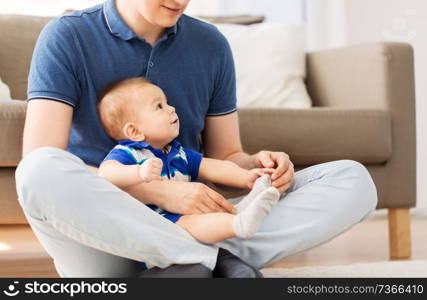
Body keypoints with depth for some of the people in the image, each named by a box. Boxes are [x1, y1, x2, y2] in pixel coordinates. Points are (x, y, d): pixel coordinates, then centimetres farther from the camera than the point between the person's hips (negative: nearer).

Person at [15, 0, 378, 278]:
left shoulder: (211, 45, 7)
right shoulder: (68, 37, -5)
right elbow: (40, 168, -15)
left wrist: (258, 165, -11)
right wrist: (158, 191, -24)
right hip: (103, 237, -3)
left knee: (354, 180, -10)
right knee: (40, 170, -37)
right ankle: (221, 259, -29)